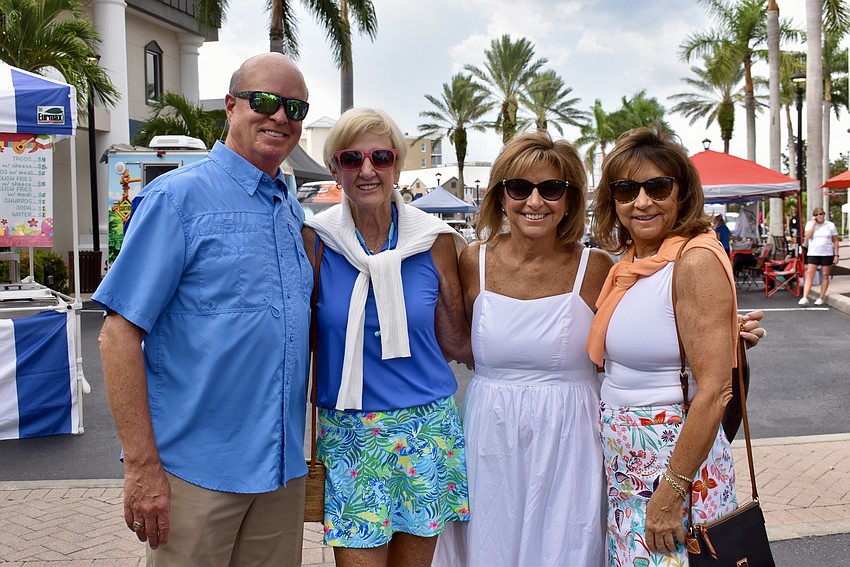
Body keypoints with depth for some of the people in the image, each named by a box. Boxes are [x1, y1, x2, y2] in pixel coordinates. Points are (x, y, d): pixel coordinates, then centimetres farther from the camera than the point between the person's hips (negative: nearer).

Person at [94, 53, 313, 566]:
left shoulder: (292, 210, 10)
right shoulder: (178, 197, -9)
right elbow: (120, 333, -13)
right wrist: (142, 465, -17)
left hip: (283, 467, 6)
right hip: (197, 472, -6)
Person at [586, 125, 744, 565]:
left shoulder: (696, 260, -17)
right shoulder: (628, 265, 6)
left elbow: (713, 392, -21)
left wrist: (673, 492, -20)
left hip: (677, 463, -7)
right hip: (625, 470, 7)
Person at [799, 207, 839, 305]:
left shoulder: (830, 225, 4)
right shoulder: (810, 224, 5)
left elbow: (835, 241, 6)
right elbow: (807, 235, -13)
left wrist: (836, 255, 0)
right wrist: (814, 223, -11)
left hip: (827, 254, 0)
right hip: (813, 253, 0)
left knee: (825, 276, 4)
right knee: (809, 275, -8)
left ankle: (821, 298, 11)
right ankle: (805, 297, -13)